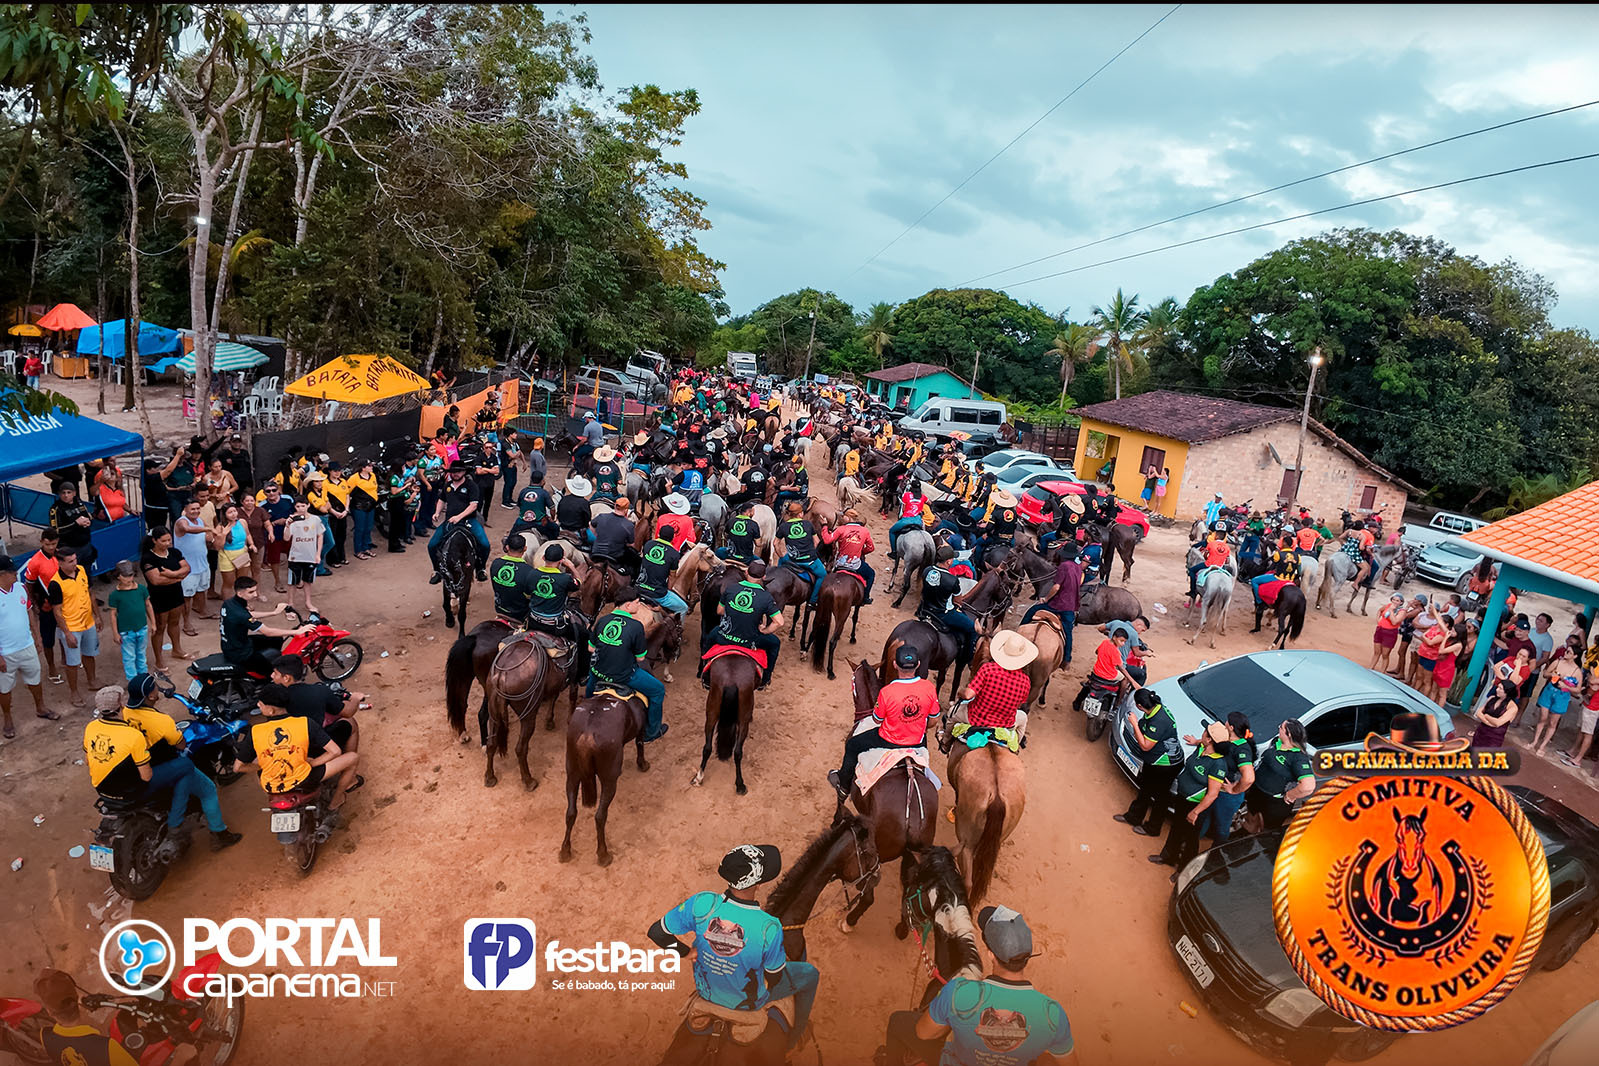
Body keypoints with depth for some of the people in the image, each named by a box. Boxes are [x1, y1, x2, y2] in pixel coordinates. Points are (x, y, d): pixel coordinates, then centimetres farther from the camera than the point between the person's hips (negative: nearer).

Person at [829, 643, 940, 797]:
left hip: (889, 741, -3)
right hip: (918, 742, 3)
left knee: (852, 745, 24)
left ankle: (843, 787, 43)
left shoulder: (886, 692, -29)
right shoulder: (930, 687, -20)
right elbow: (933, 719, -5)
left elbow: (877, 720, -12)